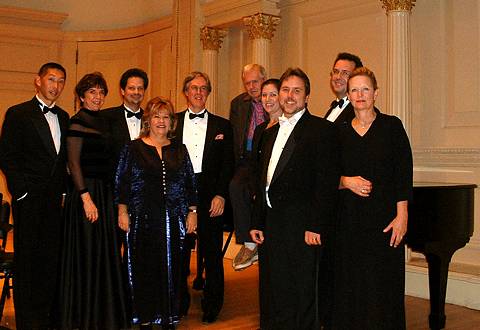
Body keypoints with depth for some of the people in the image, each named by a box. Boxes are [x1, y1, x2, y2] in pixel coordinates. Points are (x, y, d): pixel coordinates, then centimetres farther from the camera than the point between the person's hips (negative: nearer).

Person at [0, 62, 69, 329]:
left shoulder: (63, 117, 14)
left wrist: (63, 191, 9)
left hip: (55, 199, 5)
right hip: (29, 199, -5)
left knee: (51, 258, 8)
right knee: (27, 260, 2)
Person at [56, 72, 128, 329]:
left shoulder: (103, 121, 14)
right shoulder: (78, 121, -10)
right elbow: (73, 163, -15)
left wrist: (109, 194, 11)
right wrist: (86, 198, -20)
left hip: (103, 192, 8)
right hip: (86, 192, -8)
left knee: (103, 253, 14)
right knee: (86, 254, -1)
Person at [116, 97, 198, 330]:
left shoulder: (179, 149, 11)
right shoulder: (134, 148, 4)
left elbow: (190, 182, 11)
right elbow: (121, 182, 2)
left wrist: (192, 212, 6)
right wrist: (122, 212, -4)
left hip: (173, 220, 2)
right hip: (142, 219, -2)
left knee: (171, 268, 5)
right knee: (144, 269, 3)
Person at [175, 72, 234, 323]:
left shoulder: (222, 125, 8)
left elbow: (227, 165, 4)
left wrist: (221, 195, -6)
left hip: (211, 198, 0)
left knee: (212, 254, 4)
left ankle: (212, 307, 17)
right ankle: (179, 304, 21)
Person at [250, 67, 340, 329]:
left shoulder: (323, 130, -5)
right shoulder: (270, 133, 18)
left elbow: (327, 183, -13)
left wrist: (316, 227, -18)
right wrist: (257, 223, 12)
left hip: (302, 227, -7)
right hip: (271, 226, 7)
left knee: (301, 298, 2)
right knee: (272, 296, 14)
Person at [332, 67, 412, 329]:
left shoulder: (391, 126, 1)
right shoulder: (340, 132, 9)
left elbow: (403, 173, -4)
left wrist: (402, 215, -11)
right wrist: (346, 181, -10)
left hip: (383, 215, -2)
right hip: (349, 217, 3)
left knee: (382, 285, 0)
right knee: (350, 284, 5)